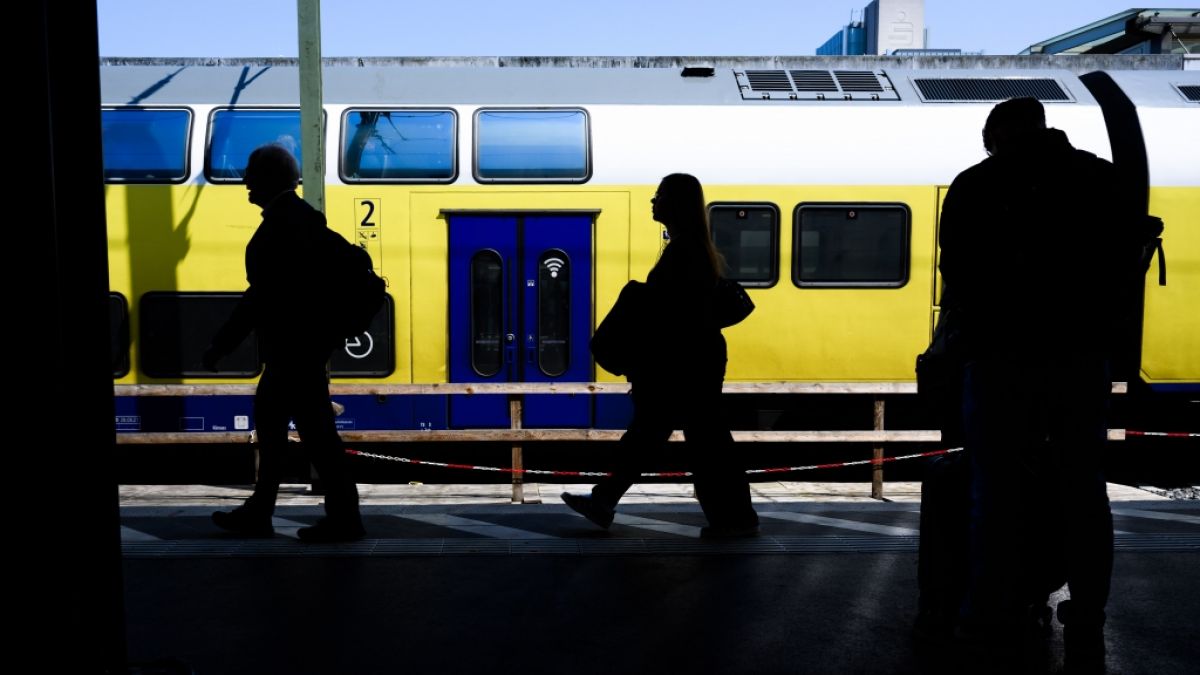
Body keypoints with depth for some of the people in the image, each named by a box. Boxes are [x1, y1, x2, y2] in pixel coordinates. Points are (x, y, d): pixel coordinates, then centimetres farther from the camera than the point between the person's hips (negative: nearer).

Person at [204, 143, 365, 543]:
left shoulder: (280, 225, -18)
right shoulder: (304, 217, 12)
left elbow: (262, 294, -22)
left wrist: (221, 345, -17)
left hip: (294, 349, -11)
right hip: (306, 343, 11)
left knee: (316, 430, -2)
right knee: (268, 420, 18)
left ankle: (344, 518, 8)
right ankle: (258, 513, 29)